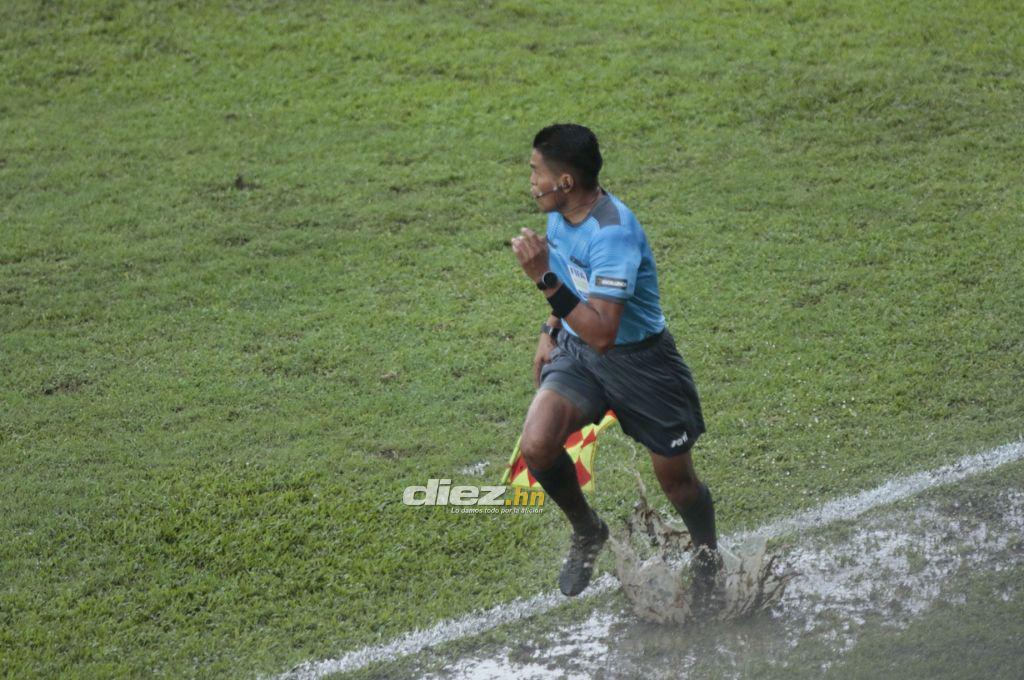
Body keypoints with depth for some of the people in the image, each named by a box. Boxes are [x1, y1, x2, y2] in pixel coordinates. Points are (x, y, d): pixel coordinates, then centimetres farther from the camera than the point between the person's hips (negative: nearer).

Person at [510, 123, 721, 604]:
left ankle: (708, 560, 40)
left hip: (639, 361, -6)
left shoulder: (612, 233, -32)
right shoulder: (561, 214, -5)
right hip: (577, 350, 6)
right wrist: (550, 331, 11)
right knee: (536, 447, -16)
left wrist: (545, 279, -41)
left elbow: (602, 333, -37)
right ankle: (587, 533, 12)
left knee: (676, 481, 10)